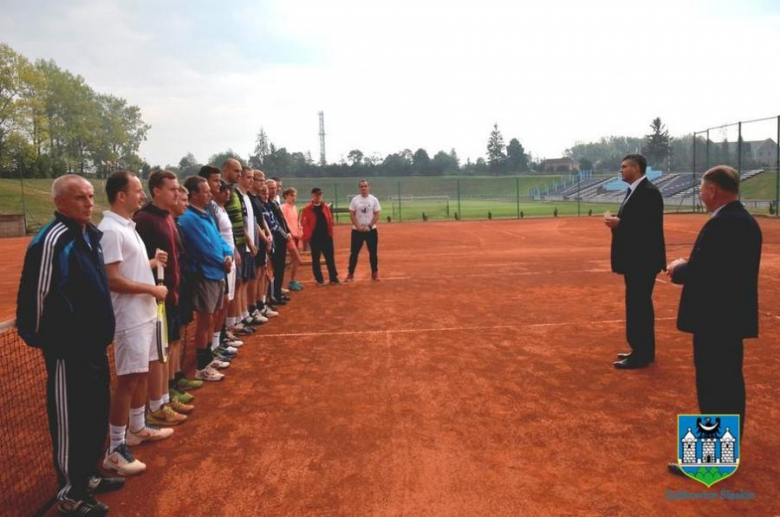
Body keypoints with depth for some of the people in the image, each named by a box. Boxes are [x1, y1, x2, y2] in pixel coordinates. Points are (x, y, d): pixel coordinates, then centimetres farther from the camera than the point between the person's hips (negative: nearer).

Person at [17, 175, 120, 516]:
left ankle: (87, 475, 37)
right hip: (68, 349, -9)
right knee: (70, 419, 4)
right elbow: (40, 297, -21)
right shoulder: (52, 239, -20)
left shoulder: (91, 234, 9)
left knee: (97, 411, 19)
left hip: (94, 343, 9)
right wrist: (50, 341, -15)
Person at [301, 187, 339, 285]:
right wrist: (307, 236, -13)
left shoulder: (326, 207, 7)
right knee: (316, 259, 5)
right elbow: (304, 223, -7)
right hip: (314, 238, -3)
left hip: (326, 236, 3)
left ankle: (333, 278, 13)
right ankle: (319, 280, 14)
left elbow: (330, 220, 11)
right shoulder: (307, 209, -5)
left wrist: (330, 233, 3)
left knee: (330, 258, 6)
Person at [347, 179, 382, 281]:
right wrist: (358, 227, -11)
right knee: (354, 252, 1)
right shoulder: (355, 200, 1)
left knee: (373, 252, 4)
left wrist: (369, 226, -12)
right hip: (357, 230, 0)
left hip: (371, 230, 0)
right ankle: (350, 274, 7)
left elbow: (376, 215, -2)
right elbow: (352, 214, -1)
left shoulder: (374, 200, 0)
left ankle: (375, 273, 15)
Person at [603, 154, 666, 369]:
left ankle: (641, 355, 3)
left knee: (638, 306, -5)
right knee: (639, 305, 15)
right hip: (635, 259, 10)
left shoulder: (648, 192, -16)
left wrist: (619, 224, -21)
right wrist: (616, 221, 0)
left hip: (643, 260, -10)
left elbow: (649, 227, -24)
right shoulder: (633, 191, 15)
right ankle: (642, 350, 25)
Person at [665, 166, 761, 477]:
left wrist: (677, 269, -5)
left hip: (715, 319, -10)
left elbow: (695, 271, -25)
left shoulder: (720, 224, -21)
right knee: (729, 385, 18)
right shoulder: (746, 220, 11)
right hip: (734, 315, 10)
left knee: (712, 388, -1)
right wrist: (687, 268, 7)